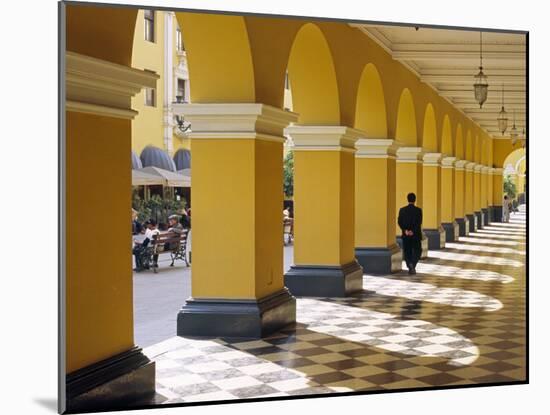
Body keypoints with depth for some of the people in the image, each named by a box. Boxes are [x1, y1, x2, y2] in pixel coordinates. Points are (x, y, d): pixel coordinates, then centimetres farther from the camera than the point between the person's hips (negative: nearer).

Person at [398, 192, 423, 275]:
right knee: (417, 251, 10)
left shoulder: (402, 210, 0)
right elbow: (419, 222, -14)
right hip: (416, 235, -2)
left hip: (405, 235, 2)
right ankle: (413, 264, -12)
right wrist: (413, 231, -14)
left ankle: (410, 265, -4)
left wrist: (405, 230, -9)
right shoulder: (418, 210, -7)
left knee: (407, 252, 11)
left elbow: (400, 222, -6)